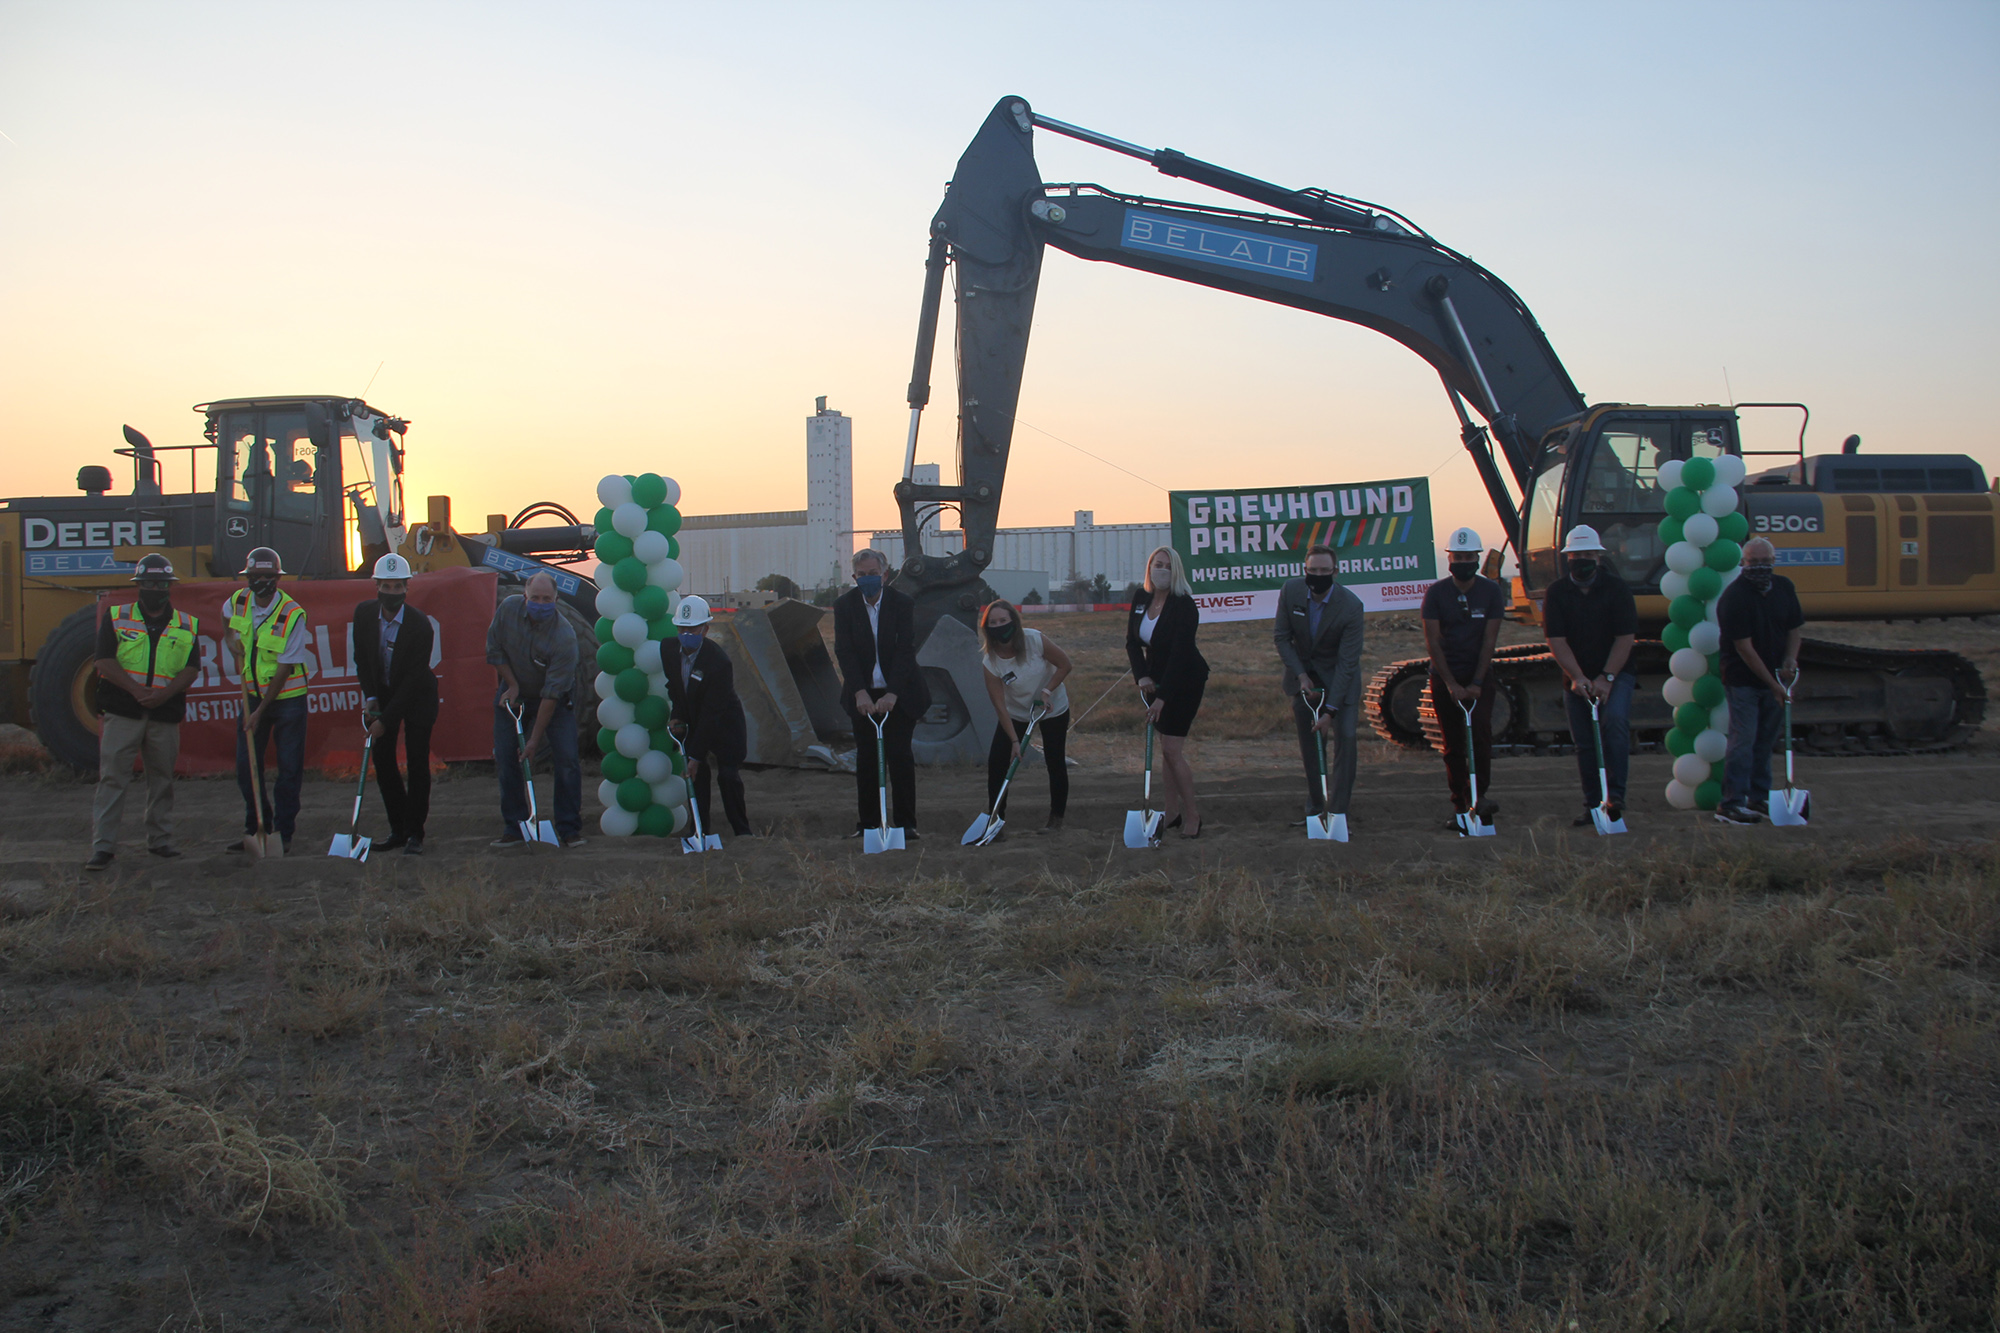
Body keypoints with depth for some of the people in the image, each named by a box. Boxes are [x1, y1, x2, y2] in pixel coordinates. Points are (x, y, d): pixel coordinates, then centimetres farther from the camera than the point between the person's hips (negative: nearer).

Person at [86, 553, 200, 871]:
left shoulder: (187, 625, 9)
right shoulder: (116, 618, 6)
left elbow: (191, 669, 1)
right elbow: (105, 662, -3)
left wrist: (163, 694, -16)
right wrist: (137, 690, -17)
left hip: (166, 716, 2)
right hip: (122, 713, -2)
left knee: (162, 779, 9)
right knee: (112, 778, -5)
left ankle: (160, 839, 20)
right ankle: (102, 845, -4)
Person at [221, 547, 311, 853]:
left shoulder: (292, 615, -18)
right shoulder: (238, 601, -2)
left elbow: (284, 669, -18)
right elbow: (226, 615, 27)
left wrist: (260, 712, -18)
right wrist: (230, 638, 5)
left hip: (288, 698, -5)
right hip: (253, 695, 5)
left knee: (289, 769, -2)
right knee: (246, 767, 5)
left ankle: (283, 833, 7)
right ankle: (255, 830, 16)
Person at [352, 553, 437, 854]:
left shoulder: (420, 624, -25)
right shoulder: (364, 614, -11)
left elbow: (413, 679, -24)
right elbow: (362, 659, 2)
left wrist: (386, 720, -24)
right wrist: (370, 698, -9)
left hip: (417, 697, -4)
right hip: (382, 693, 5)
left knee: (417, 765, -8)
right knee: (383, 763, 3)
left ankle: (414, 834, 0)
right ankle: (398, 829, 14)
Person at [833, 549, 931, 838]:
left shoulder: (902, 603, -9)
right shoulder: (844, 605, -4)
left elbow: (906, 650, -15)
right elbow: (844, 651, -11)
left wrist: (892, 694, -25)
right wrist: (860, 692, -23)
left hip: (899, 693, -2)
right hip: (863, 695, 2)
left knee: (899, 754, -5)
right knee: (866, 757, 3)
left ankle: (905, 823, 2)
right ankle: (868, 823, 11)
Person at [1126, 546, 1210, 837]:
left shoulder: (1184, 605, -21)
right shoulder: (1140, 599, 0)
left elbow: (1180, 653, -26)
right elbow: (1133, 641, 4)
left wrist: (1162, 697, -30)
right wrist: (1141, 676, -12)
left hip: (1185, 681, -7)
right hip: (1157, 678, 7)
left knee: (1172, 749, -10)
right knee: (1166, 746, 10)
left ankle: (1191, 815, 2)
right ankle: (1172, 810, 18)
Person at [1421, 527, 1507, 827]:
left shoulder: (1491, 592, -2)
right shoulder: (1436, 592, -4)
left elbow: (1489, 640, -5)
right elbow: (1432, 640, -8)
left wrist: (1477, 683, -13)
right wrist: (1451, 684, -14)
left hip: (1479, 676, 0)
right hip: (1444, 677, 0)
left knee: (1480, 731, -20)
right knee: (1453, 744, 2)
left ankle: (1481, 793, -14)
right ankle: (1460, 805, 6)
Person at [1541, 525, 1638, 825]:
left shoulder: (1616, 588, -4)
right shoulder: (1557, 593, 0)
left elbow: (1625, 638, -8)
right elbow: (1556, 640, -5)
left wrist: (1606, 677, -16)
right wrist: (1577, 678, -16)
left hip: (1616, 672, -3)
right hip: (1577, 678, 3)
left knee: (1615, 720, -26)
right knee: (1584, 741, 3)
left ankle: (1615, 796, -23)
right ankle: (1593, 805, 12)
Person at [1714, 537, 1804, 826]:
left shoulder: (1784, 588, 5)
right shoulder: (1733, 596, -17)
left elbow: (1795, 628, 16)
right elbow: (1744, 648, -18)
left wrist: (1790, 659, -3)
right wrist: (1771, 683, -18)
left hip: (1774, 676, 6)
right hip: (1743, 680, -6)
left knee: (1765, 740, 11)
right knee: (1743, 740, -11)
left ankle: (1759, 797, 21)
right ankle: (1730, 804, -10)